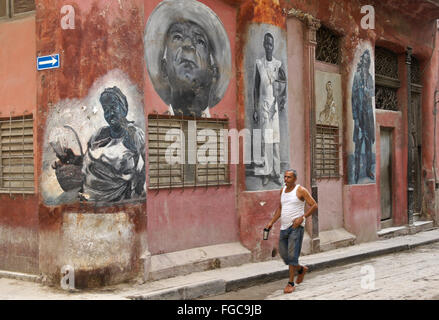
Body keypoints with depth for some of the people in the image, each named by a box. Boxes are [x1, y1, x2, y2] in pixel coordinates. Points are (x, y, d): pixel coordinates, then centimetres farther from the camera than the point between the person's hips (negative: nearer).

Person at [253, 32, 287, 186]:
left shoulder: (278, 64, 7)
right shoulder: (259, 63, 3)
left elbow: (284, 86, 11)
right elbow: (256, 87, 3)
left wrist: (282, 101, -5)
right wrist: (255, 109, -1)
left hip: (275, 104, 2)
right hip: (263, 103, -2)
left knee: (276, 138, 1)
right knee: (265, 138, -5)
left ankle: (276, 172, 6)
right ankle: (266, 173, -2)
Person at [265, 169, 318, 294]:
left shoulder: (300, 190, -6)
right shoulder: (282, 190, 13)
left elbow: (314, 205, -8)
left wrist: (302, 218, -18)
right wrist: (272, 222, 13)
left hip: (296, 227, -7)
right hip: (284, 227, 7)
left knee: (292, 255, -10)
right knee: (283, 254, 10)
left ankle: (291, 283, -2)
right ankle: (301, 269, 34)